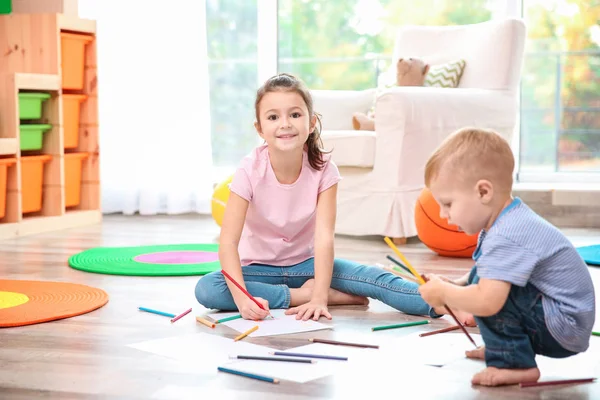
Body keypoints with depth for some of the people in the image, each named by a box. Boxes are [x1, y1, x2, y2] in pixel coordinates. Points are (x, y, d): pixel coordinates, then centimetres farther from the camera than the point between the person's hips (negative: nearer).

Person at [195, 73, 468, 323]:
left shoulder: (323, 168, -15)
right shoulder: (250, 170, -20)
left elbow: (324, 237, -23)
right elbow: (228, 241, -26)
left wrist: (319, 297, -37)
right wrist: (242, 298, -41)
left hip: (305, 264, 1)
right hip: (259, 267, 0)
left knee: (374, 277, -25)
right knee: (206, 289, -30)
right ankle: (303, 294, -26)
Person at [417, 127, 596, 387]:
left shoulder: (506, 239, -27)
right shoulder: (510, 220, 6)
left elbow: (486, 302, -38)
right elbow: (486, 273, 19)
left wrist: (443, 293, -19)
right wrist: (455, 285, 1)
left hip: (565, 331, -10)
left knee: (492, 292, -25)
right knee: (479, 279, 11)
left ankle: (514, 364, -11)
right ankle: (504, 346, 15)